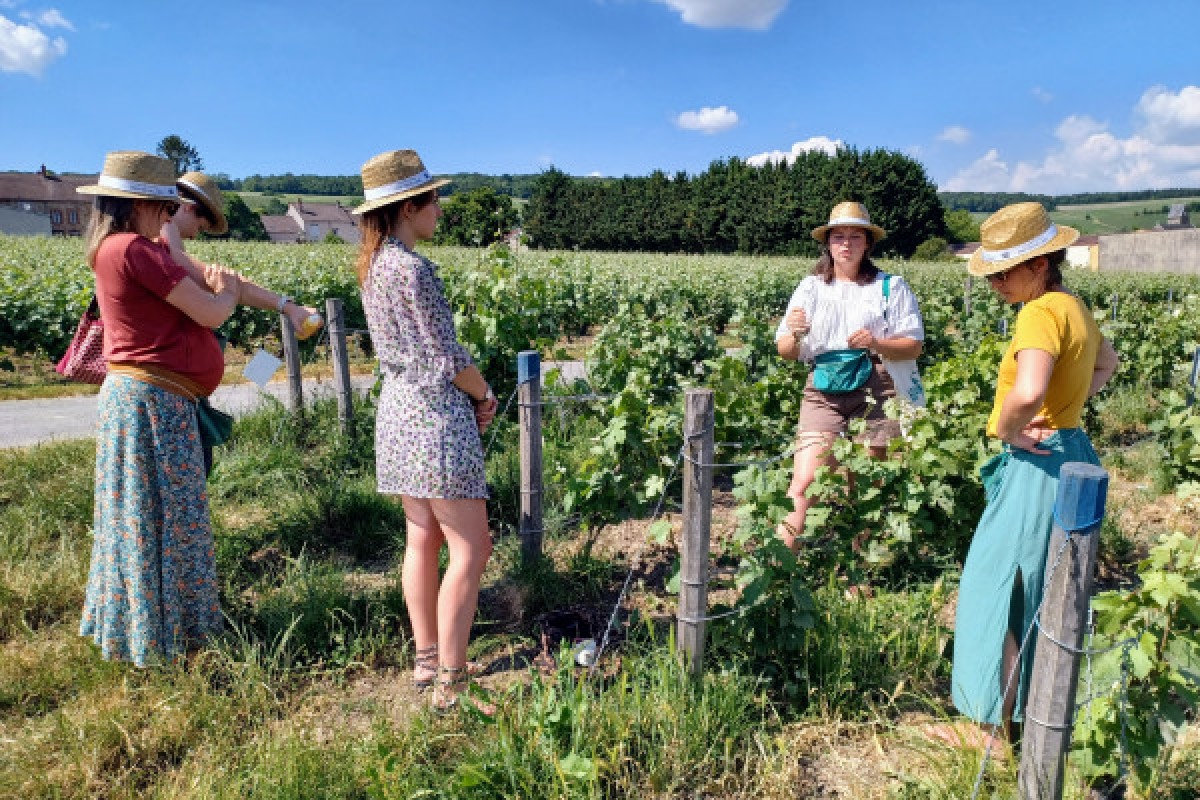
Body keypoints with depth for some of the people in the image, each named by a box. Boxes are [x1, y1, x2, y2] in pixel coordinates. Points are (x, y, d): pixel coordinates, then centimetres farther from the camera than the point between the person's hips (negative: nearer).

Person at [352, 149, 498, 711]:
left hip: (397, 410, 9)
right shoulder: (412, 268, -17)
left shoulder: (372, 265, 10)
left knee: (422, 540, 16)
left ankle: (426, 660, 27)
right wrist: (485, 396, 1)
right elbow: (447, 356, -16)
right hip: (435, 415, -9)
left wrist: (467, 393, 7)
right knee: (471, 549, -1)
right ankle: (450, 684, 6)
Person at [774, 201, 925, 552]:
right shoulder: (810, 288, 10)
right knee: (802, 486, -12)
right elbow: (785, 352, 7)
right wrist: (793, 332, -16)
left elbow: (914, 347, 0)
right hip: (823, 393, 1)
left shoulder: (891, 287, 4)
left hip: (875, 393, -1)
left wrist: (876, 343, -19)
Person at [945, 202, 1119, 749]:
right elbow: (1107, 361, 32)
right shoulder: (1075, 308, 10)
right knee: (1042, 594, 22)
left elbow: (1027, 395, -38)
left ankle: (995, 730, 14)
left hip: (1037, 465, -10)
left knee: (997, 594, 1)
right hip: (1069, 455, 10)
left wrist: (1005, 430, -18)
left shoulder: (1040, 313, -20)